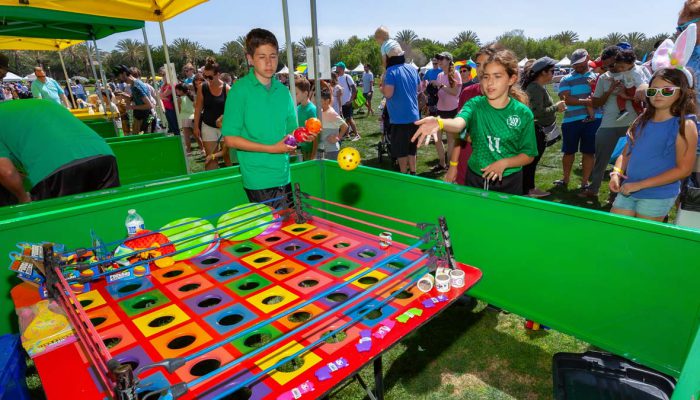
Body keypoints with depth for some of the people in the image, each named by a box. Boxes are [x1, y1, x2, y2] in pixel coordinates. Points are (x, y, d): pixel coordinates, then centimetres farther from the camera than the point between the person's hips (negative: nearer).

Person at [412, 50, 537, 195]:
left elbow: (529, 155, -2)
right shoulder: (475, 104, -9)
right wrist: (439, 123, -53)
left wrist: (504, 163, -18)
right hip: (475, 179, 1)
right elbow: (458, 123, -32)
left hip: (509, 183, 0)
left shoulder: (523, 113, -9)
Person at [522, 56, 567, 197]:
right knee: (530, 162, -3)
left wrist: (556, 107, 8)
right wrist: (556, 107, -16)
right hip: (536, 131, -10)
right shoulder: (536, 88, -19)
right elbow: (537, 112, -27)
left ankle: (530, 188, 29)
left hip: (539, 130, 10)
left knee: (532, 161, 17)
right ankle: (524, 192, 6)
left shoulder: (538, 86, 13)